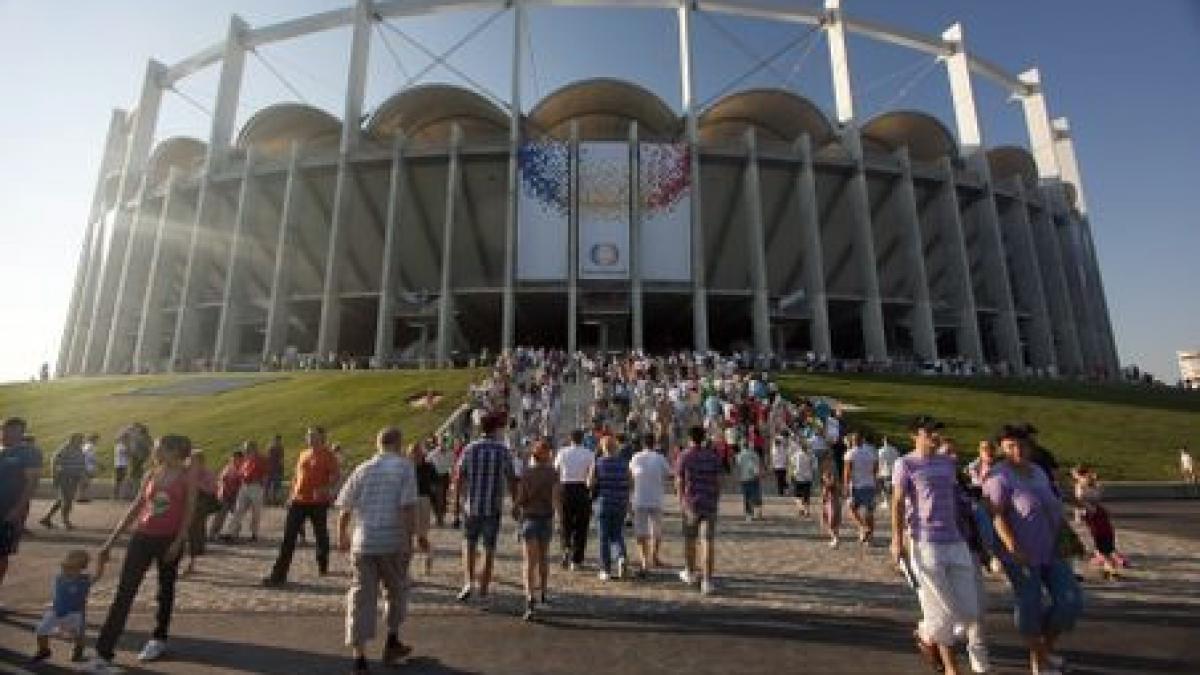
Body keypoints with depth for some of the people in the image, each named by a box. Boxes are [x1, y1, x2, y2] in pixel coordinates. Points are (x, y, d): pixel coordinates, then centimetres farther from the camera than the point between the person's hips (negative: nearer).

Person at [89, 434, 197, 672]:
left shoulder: (187, 477, -7)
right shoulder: (152, 474, 6)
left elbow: (189, 512, -9)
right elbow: (135, 508, 11)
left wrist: (178, 542, -16)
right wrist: (111, 541, 8)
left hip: (169, 539, -4)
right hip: (142, 537, 4)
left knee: (165, 590, 12)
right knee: (124, 594, -2)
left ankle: (158, 640, 29)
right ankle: (102, 654, 2)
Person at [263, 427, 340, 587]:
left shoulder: (327, 455, -7)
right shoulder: (303, 454, 12)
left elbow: (334, 477, -11)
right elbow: (297, 476, 20)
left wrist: (324, 490, -27)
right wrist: (292, 496, 14)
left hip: (318, 503, -5)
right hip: (298, 501, 5)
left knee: (321, 535, 10)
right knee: (288, 538, 2)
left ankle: (323, 566, 29)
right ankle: (279, 574, 6)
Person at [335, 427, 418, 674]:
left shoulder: (362, 469, 7)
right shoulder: (404, 467, -6)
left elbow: (344, 507, 9)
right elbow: (408, 507, -15)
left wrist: (342, 536, 23)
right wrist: (409, 539, -10)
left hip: (362, 542, 3)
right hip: (392, 542, -3)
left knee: (362, 596, 10)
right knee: (397, 590, 19)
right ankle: (391, 642, 29)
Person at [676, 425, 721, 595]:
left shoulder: (684, 456, -4)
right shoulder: (713, 456, 2)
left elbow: (679, 482, -5)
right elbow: (718, 481, 2)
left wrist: (681, 503, 0)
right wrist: (716, 502, 9)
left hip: (691, 503, -1)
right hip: (710, 504, 1)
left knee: (689, 540, 15)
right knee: (709, 542, 2)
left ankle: (690, 573, 32)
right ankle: (707, 581, -1)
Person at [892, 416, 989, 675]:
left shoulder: (949, 463, 13)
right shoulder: (905, 464, -5)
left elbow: (957, 499, 20)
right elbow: (898, 502, -8)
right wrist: (897, 539, -15)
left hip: (956, 541, 6)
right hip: (925, 542, -6)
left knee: (968, 607, 6)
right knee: (941, 607, 2)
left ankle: (926, 634, 31)